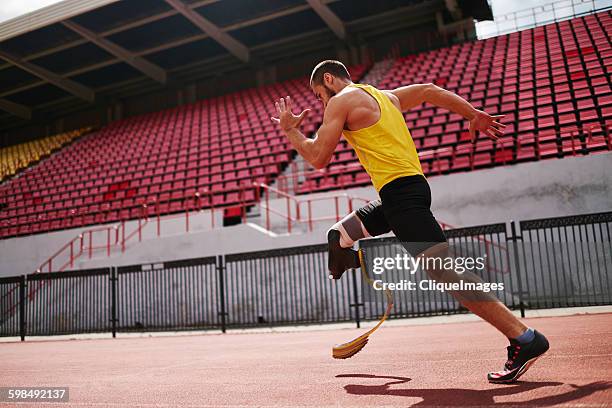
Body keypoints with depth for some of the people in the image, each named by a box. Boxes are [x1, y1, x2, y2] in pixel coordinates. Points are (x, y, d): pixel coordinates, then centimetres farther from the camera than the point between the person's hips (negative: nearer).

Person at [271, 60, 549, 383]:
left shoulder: (341, 100, -2)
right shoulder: (385, 95, 24)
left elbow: (318, 158, -4)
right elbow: (430, 91, 29)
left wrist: (290, 130, 12)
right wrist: (473, 114, 30)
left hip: (400, 191, -10)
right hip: (410, 185, 10)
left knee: (445, 271, -13)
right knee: (338, 237, 21)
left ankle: (525, 339, -12)